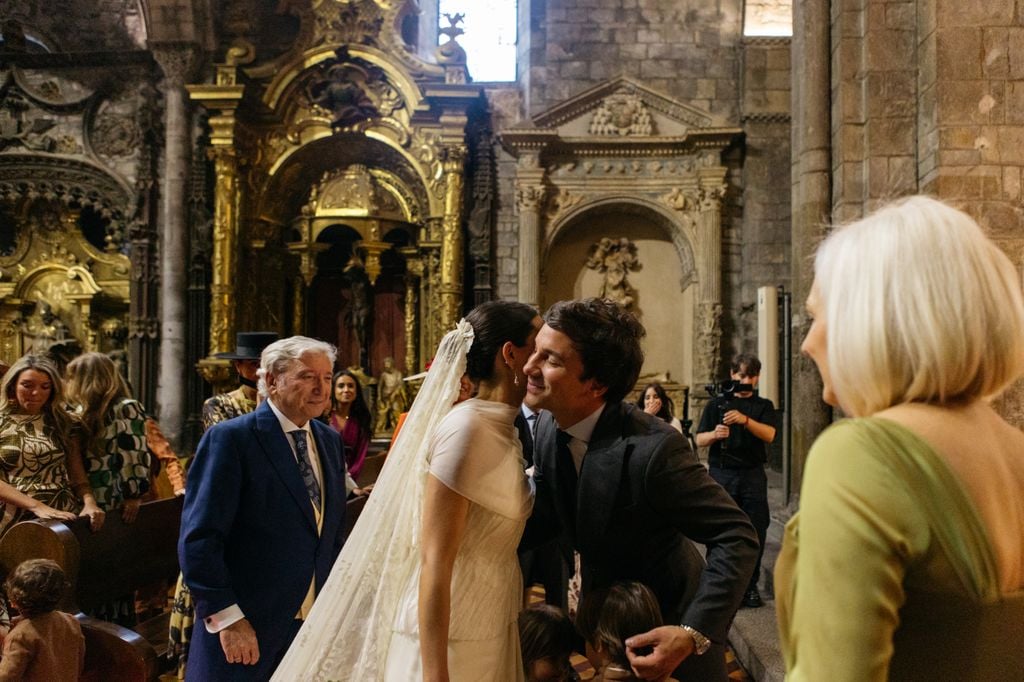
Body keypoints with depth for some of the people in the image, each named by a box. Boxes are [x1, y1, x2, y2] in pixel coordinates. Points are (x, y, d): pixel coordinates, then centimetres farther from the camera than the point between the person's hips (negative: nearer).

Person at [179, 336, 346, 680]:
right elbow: (198, 539, -15)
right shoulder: (229, 439, -11)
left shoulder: (329, 440, 8)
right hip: (247, 631, -5)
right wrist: (227, 619, -17)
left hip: (316, 627, 6)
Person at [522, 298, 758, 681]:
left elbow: (736, 537, -27)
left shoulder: (653, 449, -32)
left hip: (666, 627, -5)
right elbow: (545, 517, -1)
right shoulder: (550, 428, -12)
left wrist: (695, 633, -35)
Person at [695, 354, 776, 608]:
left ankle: (750, 587, 9)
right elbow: (699, 440, 5)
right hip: (721, 474, -1)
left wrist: (745, 420, -24)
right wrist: (715, 434, -17)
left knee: (755, 532, -1)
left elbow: (769, 434, -7)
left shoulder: (763, 406, 12)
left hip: (753, 475, 1)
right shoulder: (716, 404, 10)